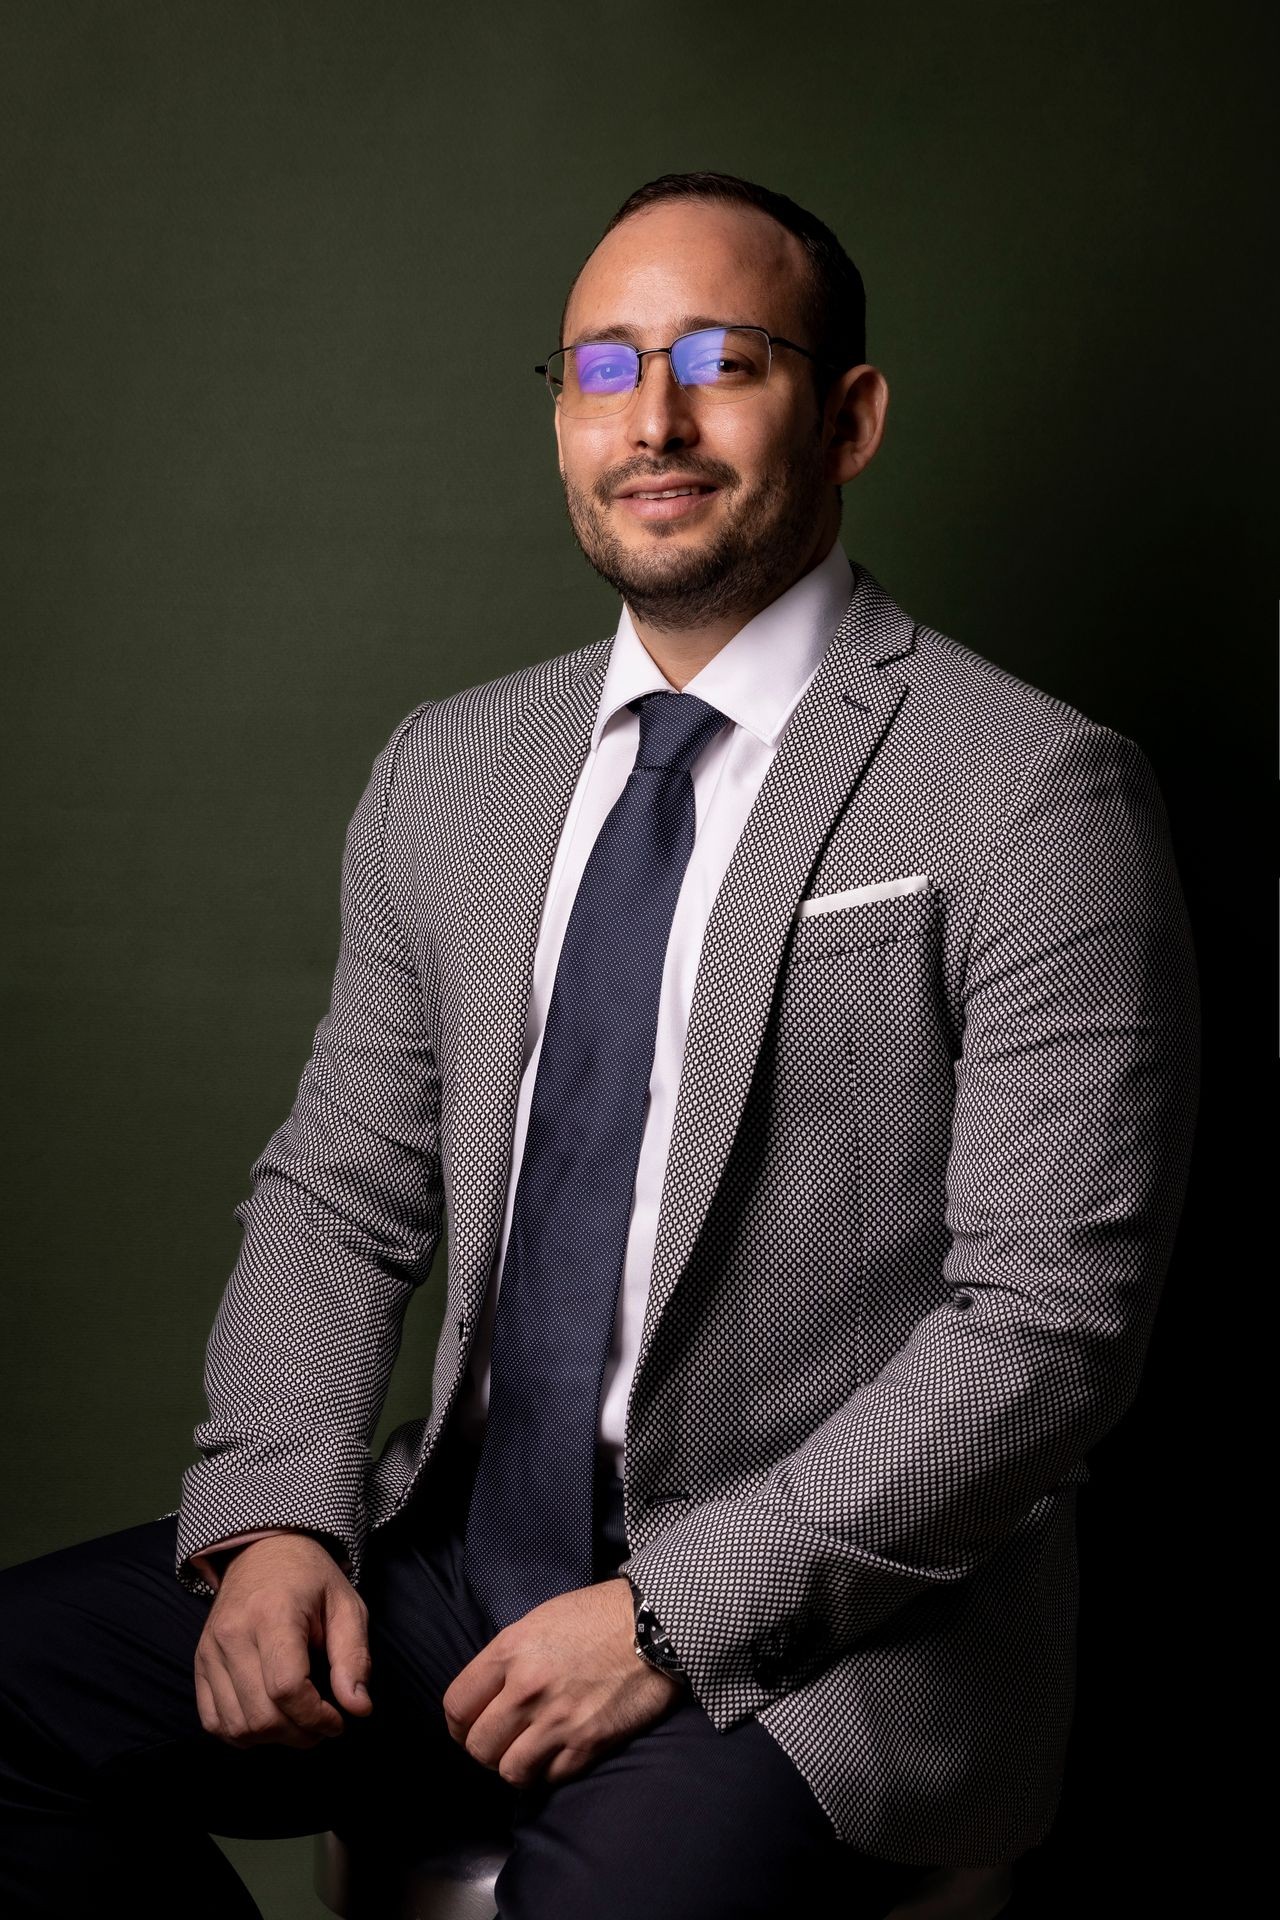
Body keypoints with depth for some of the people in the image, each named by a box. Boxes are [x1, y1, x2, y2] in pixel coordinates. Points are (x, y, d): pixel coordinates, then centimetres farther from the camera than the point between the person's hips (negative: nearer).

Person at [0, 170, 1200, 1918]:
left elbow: (1049, 1319, -13)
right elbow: (341, 1190, 12)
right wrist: (274, 1516, -5)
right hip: (462, 1560, 5)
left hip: (819, 1633, -5)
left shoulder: (1034, 798, -9)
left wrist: (673, 1611, -16)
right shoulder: (447, 772, 10)